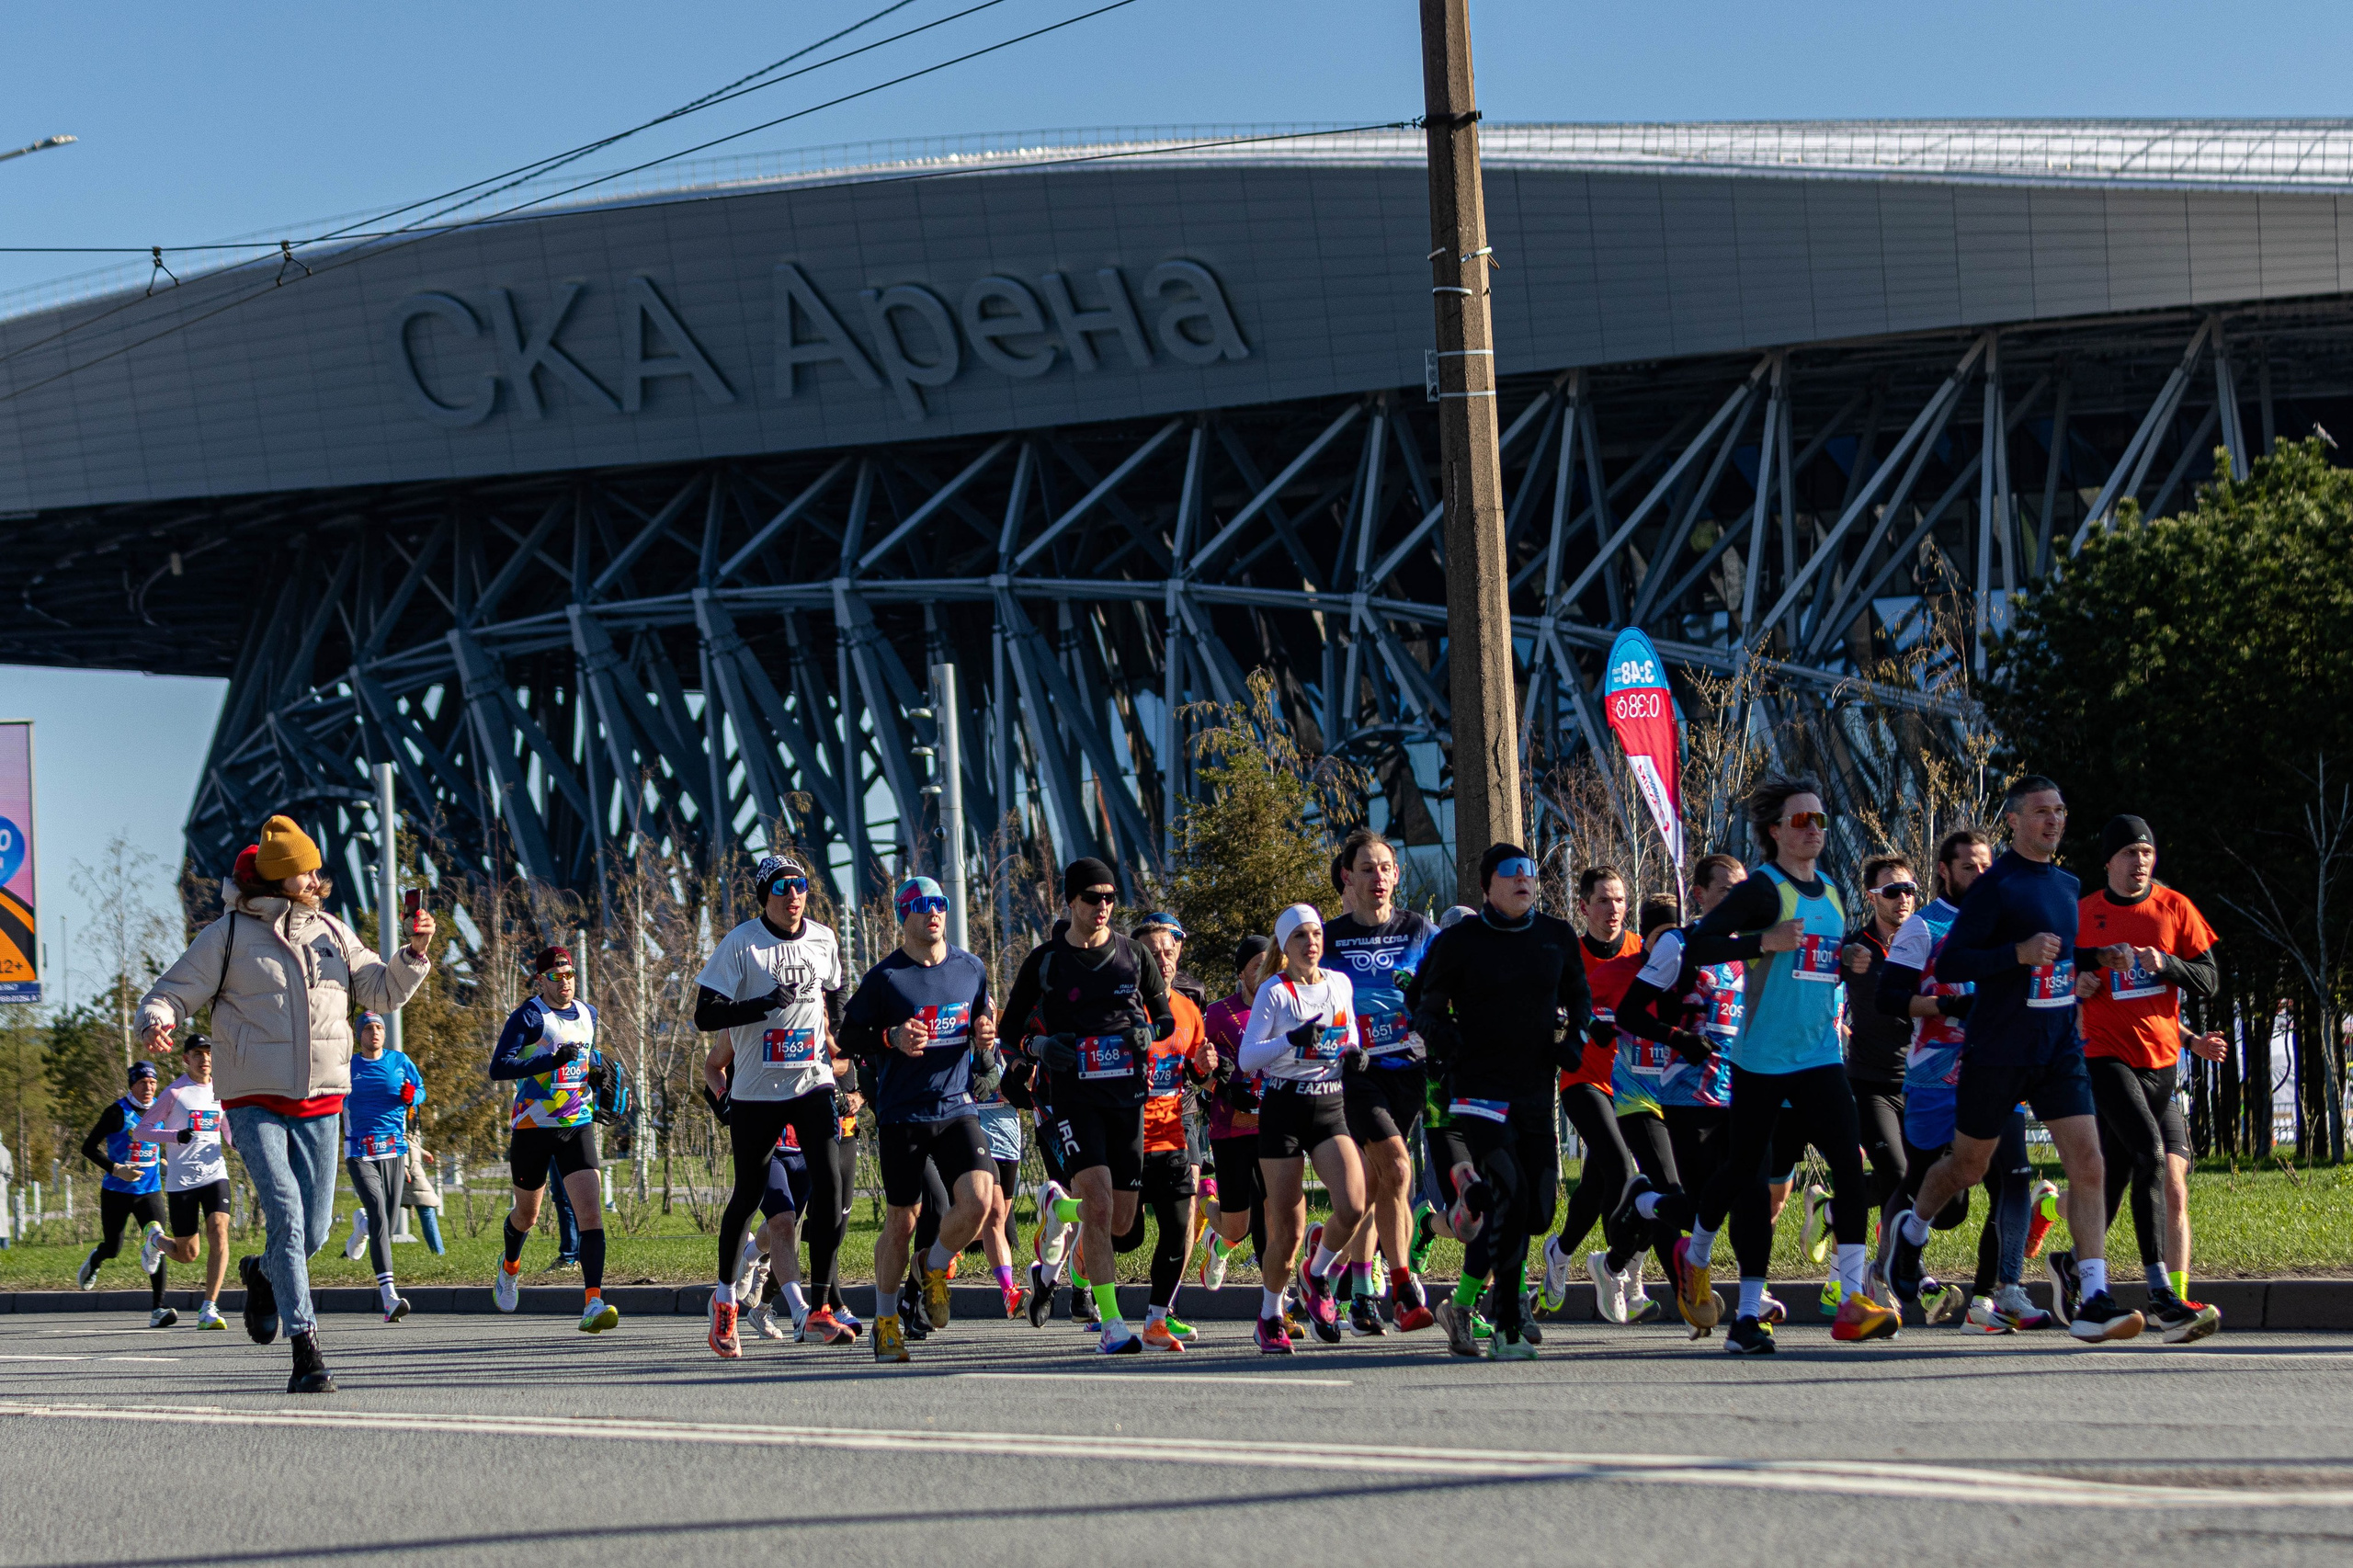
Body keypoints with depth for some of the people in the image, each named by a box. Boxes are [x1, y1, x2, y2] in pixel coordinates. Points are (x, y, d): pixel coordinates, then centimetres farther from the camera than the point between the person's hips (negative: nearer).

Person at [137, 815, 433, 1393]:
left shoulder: (332, 933, 11)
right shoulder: (228, 935, -2)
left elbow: (381, 992, 16)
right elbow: (168, 994, -1)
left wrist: (414, 953, -2)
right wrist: (156, 1022, -24)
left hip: (320, 1103, 4)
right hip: (254, 1101, -4)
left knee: (314, 1232, 7)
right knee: (285, 1215, -19)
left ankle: (263, 1274, 42)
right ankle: (305, 1350, -17)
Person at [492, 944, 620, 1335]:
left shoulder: (587, 1015, 9)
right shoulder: (528, 1016, -9)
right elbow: (498, 1068, -20)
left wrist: (596, 1072, 8)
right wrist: (551, 1060, -28)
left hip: (577, 1127, 3)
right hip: (532, 1127, -3)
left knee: (591, 1212, -16)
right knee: (526, 1215, 15)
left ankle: (593, 1303, -24)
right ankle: (510, 1267, 49)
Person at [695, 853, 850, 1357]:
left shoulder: (824, 940, 6)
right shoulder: (739, 945, -9)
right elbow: (705, 1015, -13)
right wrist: (764, 1004, -23)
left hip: (813, 1084, 3)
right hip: (755, 1092, -3)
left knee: (828, 1184, -12)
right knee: (748, 1195, 4)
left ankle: (817, 1306, -6)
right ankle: (725, 1296, 25)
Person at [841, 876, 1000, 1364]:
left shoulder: (971, 970, 8)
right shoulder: (885, 976, -5)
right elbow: (849, 1037, 0)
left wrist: (986, 1042, -1)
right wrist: (892, 1039, -17)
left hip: (957, 1108, 3)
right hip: (901, 1116, -3)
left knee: (979, 1199, -17)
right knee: (900, 1222, 2)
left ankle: (935, 1269, 13)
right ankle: (885, 1322, 19)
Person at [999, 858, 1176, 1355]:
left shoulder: (1133, 956, 8)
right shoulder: (1044, 961, 2)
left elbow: (1168, 1016, 19)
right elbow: (1008, 1029, 10)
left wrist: (1149, 1032, -4)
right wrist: (1041, 1046, -10)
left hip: (1127, 1095, 3)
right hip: (1072, 1095, -3)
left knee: (1121, 1221, 6)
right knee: (1099, 1204, -21)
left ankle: (1059, 1204, 40)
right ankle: (1112, 1324, -18)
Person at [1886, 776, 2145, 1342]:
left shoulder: (2068, 885, 12)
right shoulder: (1995, 886, -11)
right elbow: (1948, 964, -17)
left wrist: (2097, 957, 13)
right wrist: (2019, 953, -26)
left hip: (2060, 1051, 5)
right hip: (1996, 1055, -5)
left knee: (2088, 1167, -10)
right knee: (1968, 1167, 11)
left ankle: (2093, 1303, -13)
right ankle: (1911, 1229, 43)